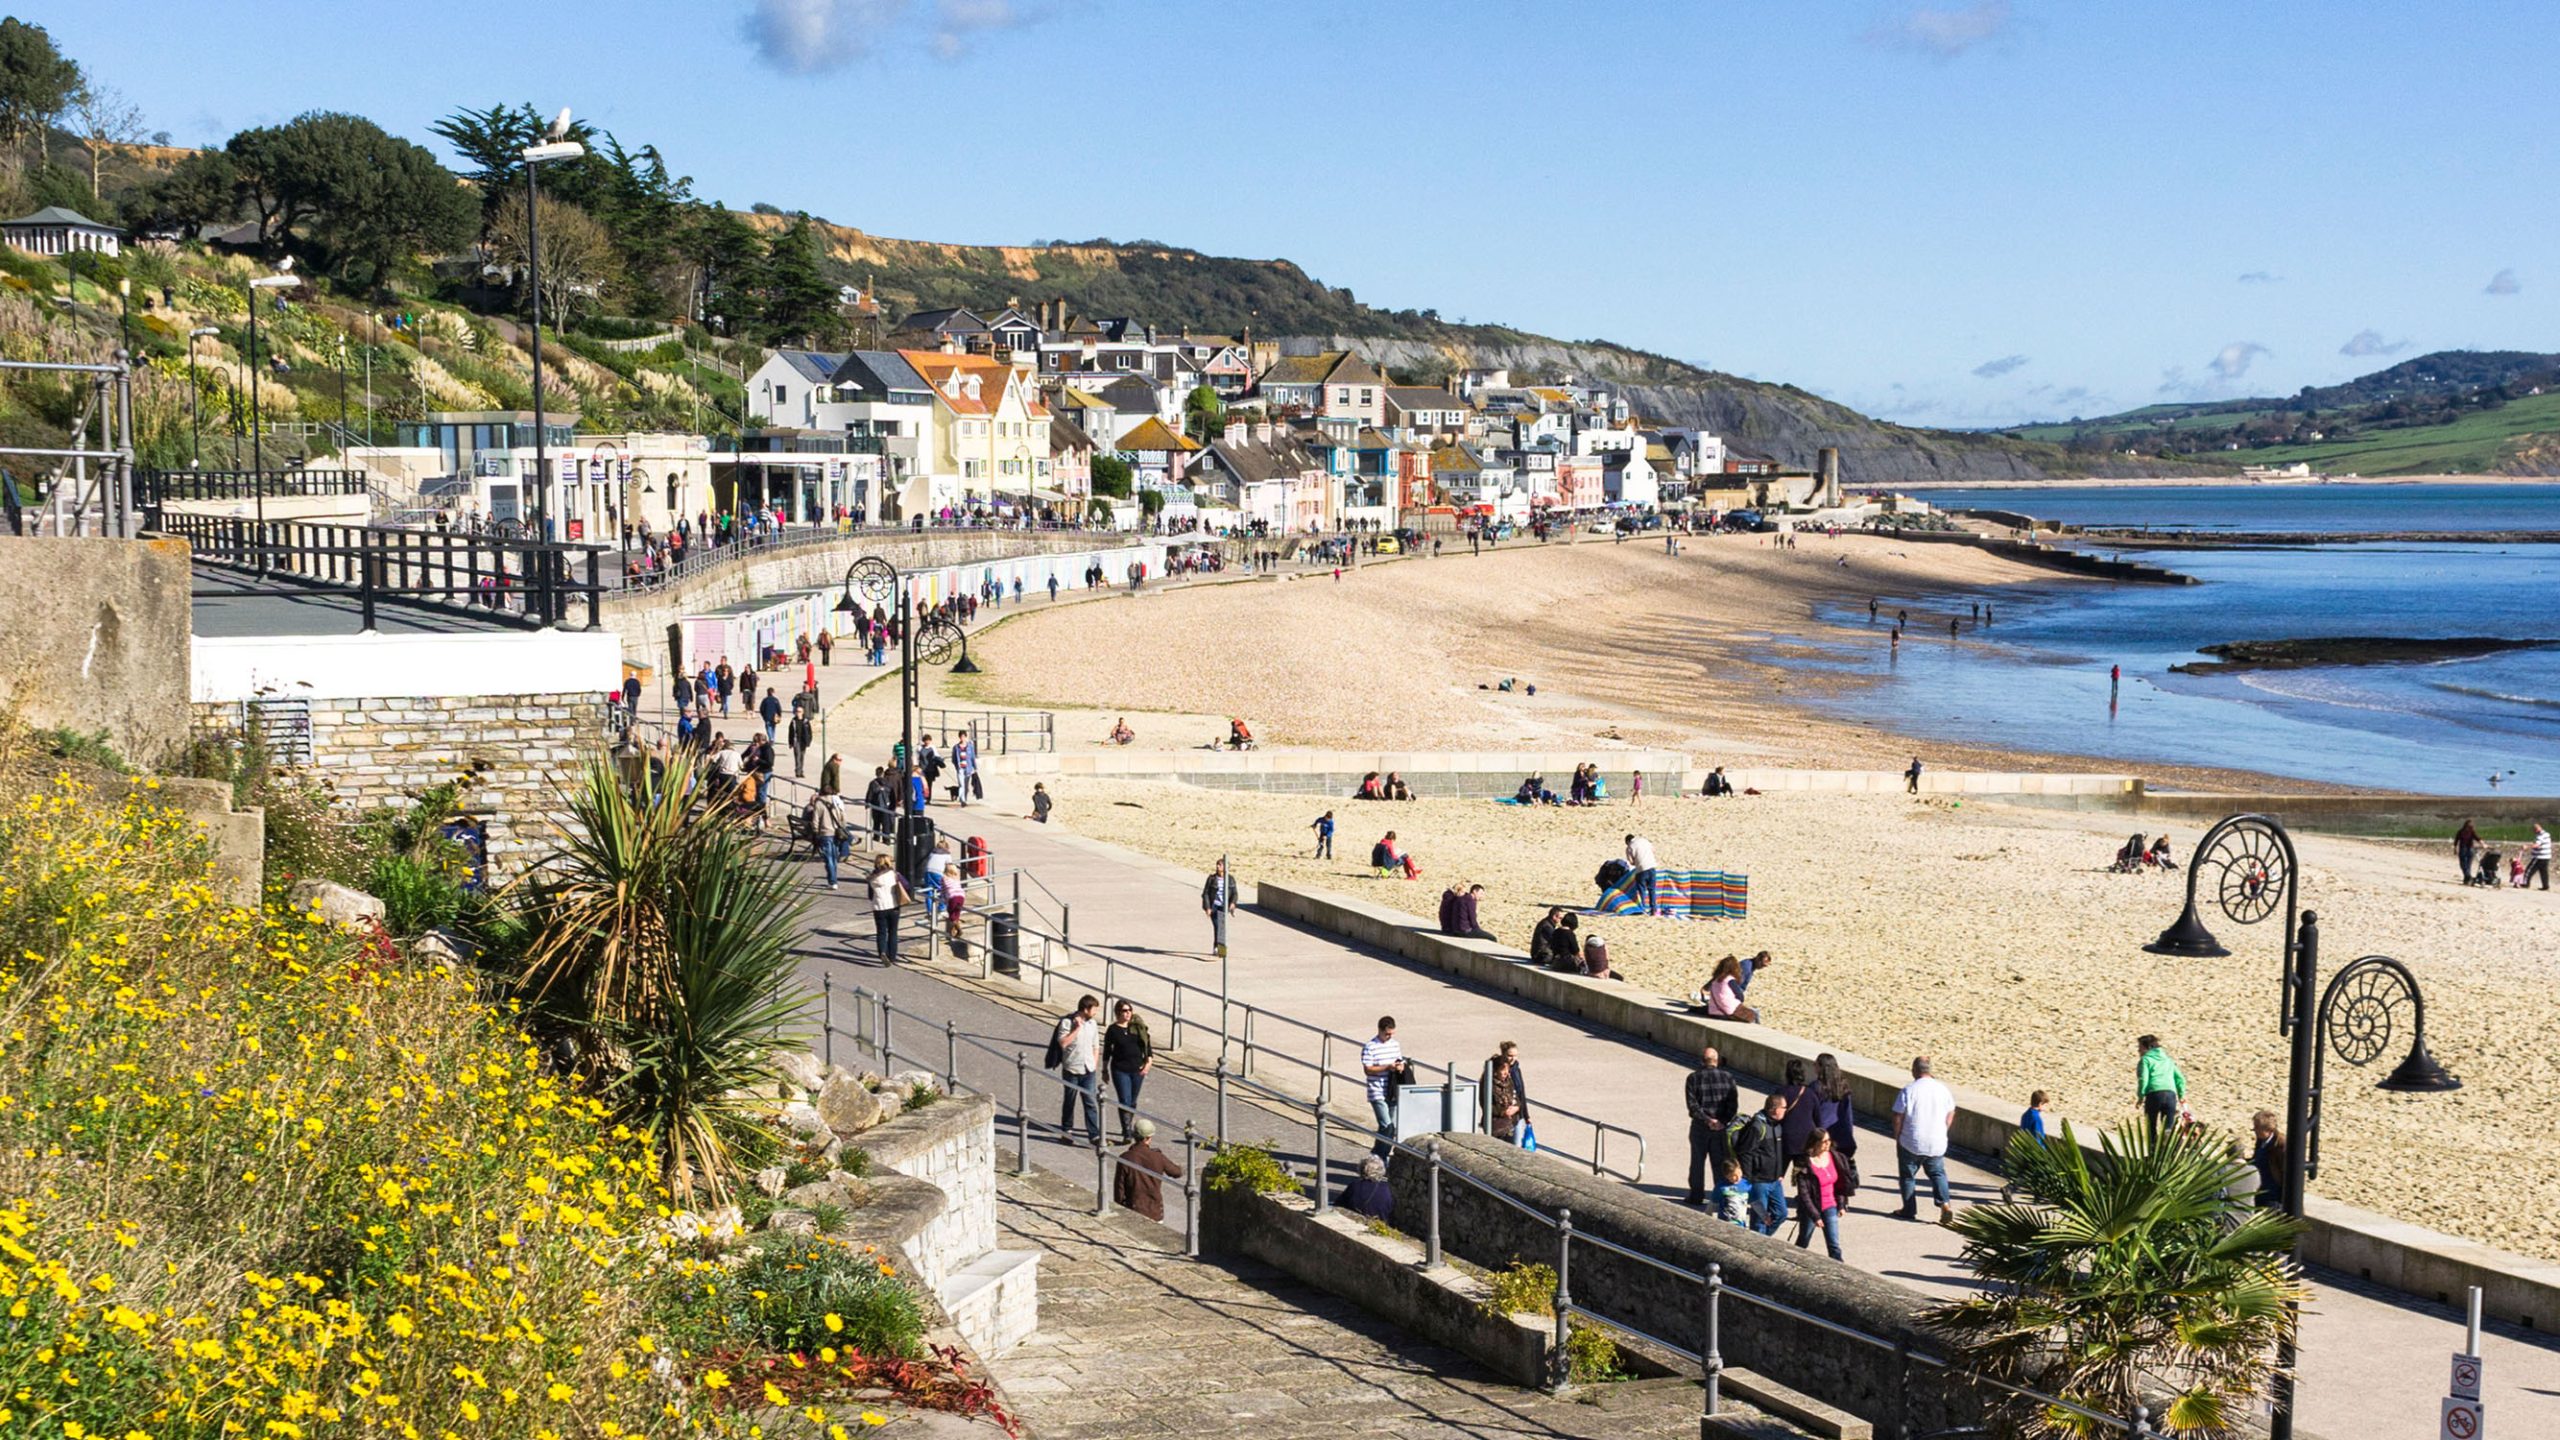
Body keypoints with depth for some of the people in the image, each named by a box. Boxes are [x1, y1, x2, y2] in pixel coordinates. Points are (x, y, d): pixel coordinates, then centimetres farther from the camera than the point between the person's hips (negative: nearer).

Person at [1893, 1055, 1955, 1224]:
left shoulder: (1909, 1090, -15)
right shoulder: (1942, 1089, -1)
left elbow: (1898, 1117, -11)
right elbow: (1950, 1114, 11)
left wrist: (1897, 1138, 3)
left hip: (1911, 1143, -3)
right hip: (1937, 1143, 3)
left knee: (1908, 1175, 12)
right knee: (1937, 1173, 15)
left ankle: (1909, 1210, 17)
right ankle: (1944, 1204, -5)